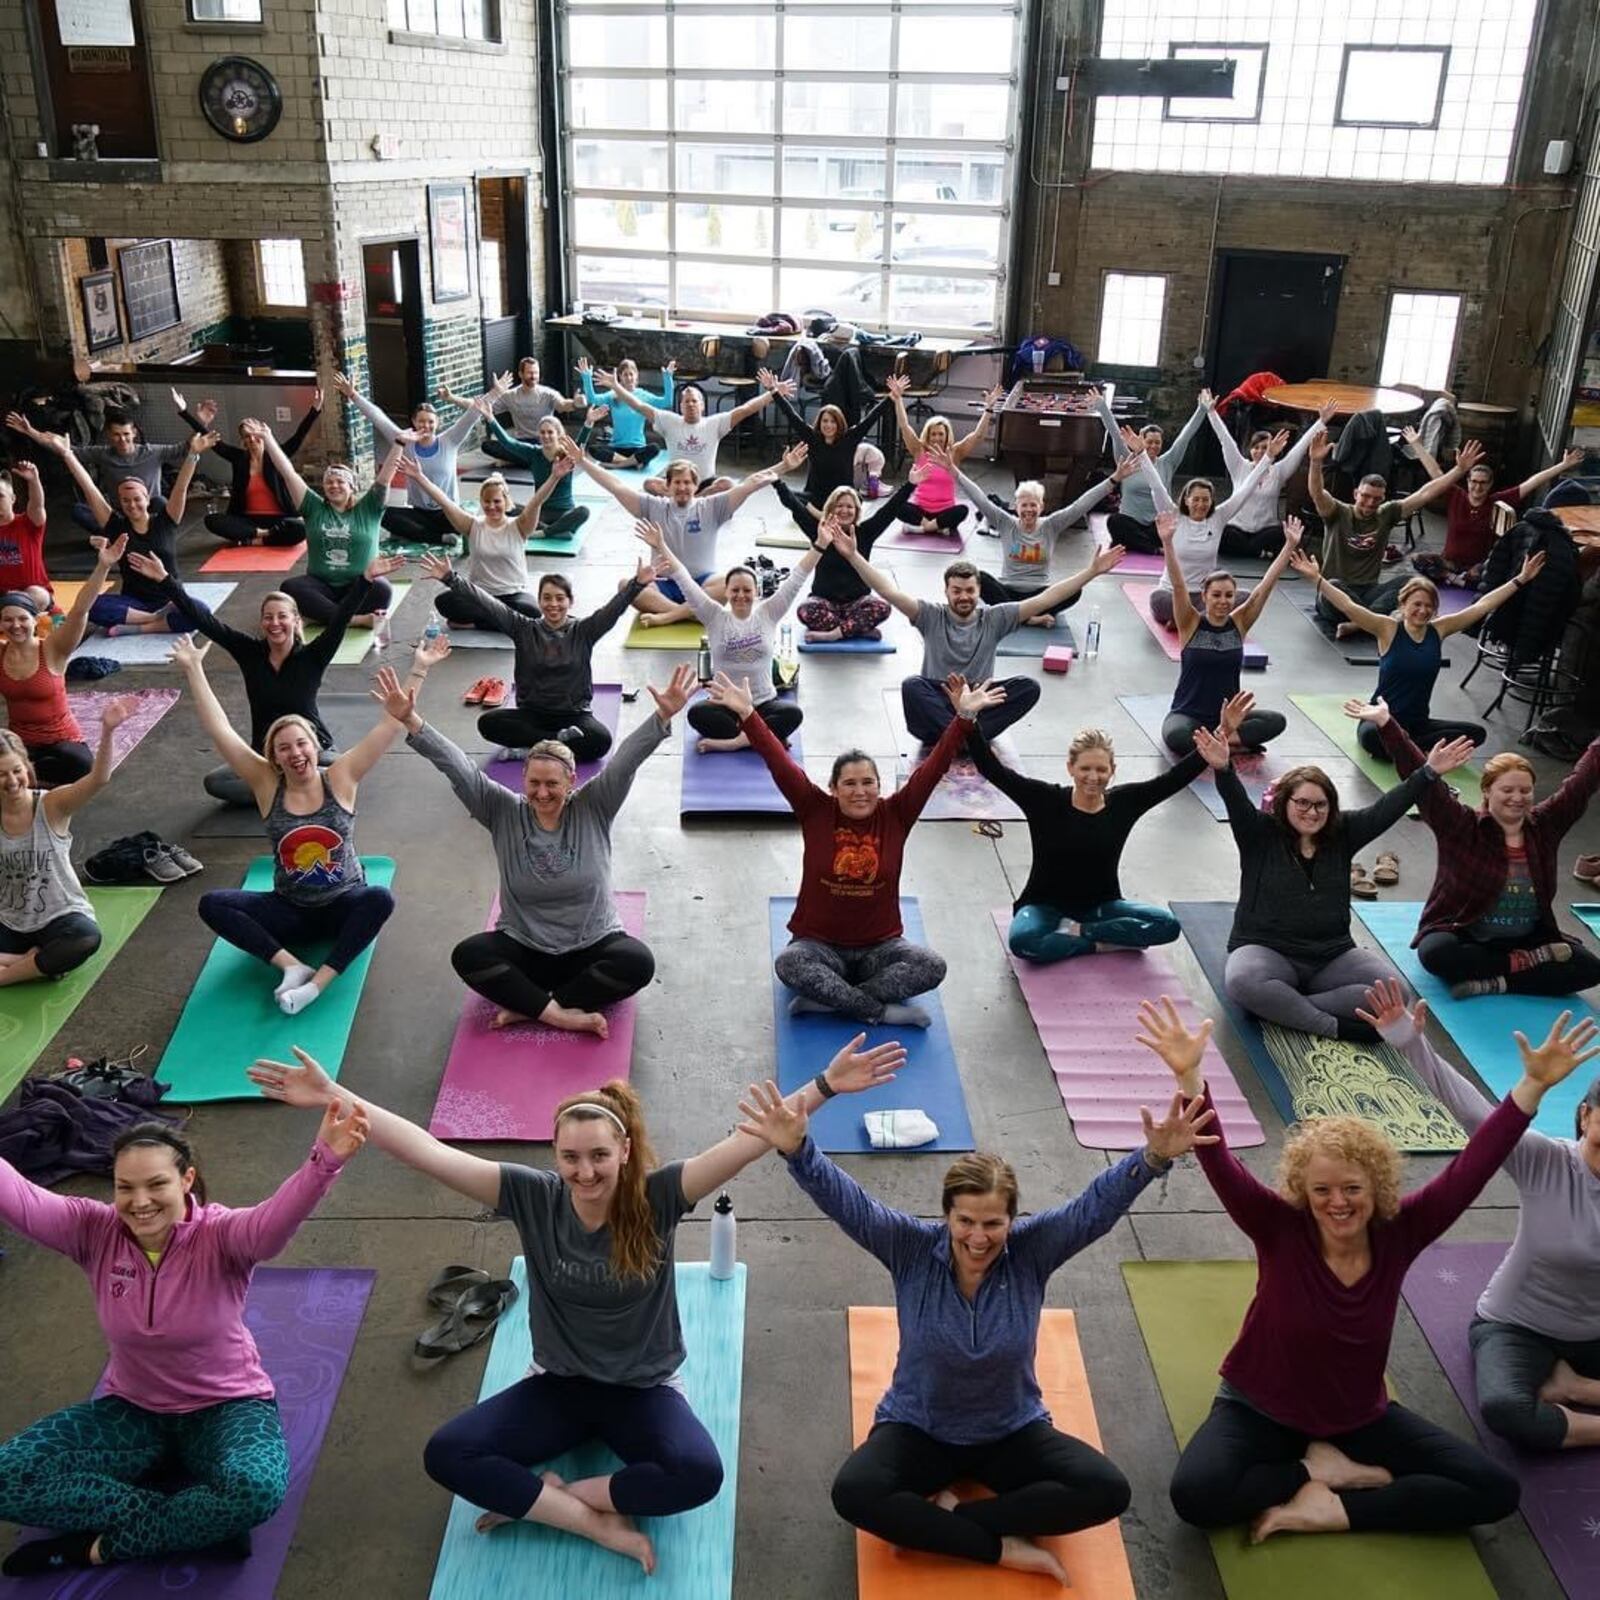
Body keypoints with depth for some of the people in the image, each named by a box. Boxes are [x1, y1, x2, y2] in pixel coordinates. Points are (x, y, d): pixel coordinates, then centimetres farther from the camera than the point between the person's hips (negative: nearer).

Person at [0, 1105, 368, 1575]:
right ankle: (201, 1524, -16)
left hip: (226, 1408, -4)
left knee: (256, 1488, -36)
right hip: (130, 1411, 4)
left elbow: (276, 1220, -46)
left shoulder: (219, 1235, -23)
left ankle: (102, 1546, -10)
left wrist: (325, 1159, -68)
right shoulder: (95, 1231, -12)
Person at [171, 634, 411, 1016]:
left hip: (344, 906, -2)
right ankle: (292, 966, -30)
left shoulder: (340, 779, -7)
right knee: (211, 903, -19)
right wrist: (193, 669, -10)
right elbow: (220, 731, -8)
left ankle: (318, 982, -37)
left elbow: (390, 726, -13)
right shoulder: (268, 785, -5)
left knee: (380, 899, -35)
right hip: (290, 910, 2)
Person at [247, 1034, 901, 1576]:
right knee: (447, 1454, -20)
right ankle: (601, 1522, -13)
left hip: (645, 1388, -2)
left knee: (699, 1474, -31)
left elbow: (749, 1140, -30)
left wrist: (823, 1087, -41)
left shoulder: (656, 1197, -20)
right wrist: (334, 1098, -31)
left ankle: (546, 1496, -10)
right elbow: (428, 1153, -23)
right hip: (558, 1384, 2)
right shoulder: (534, 1197, -16)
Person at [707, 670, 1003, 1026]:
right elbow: (779, 764, -14)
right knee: (788, 963, -34)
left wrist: (965, 717, -21)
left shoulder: (895, 815, -3)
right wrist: (747, 714, -24)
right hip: (819, 945, -1)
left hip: (880, 947, 1)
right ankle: (881, 1011, -24)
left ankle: (824, 999, -24)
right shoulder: (816, 811, -5)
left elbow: (932, 769, -11)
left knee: (932, 967, -27)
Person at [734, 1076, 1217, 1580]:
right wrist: (797, 1149, -50)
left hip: (1013, 1432, 2)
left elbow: (1099, 1203, -29)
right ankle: (1001, 1547, -16)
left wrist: (1155, 1157, -47)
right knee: (853, 1493, -30)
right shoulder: (912, 1248, -19)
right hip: (918, 1429, -1)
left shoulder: (1032, 1250, -18)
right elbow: (844, 1200, -31)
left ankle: (938, 1519, -15)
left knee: (1107, 1491, -22)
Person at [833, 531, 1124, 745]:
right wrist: (852, 555, -22)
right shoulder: (931, 616, 1)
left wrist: (1092, 571, -8)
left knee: (1029, 686, -23)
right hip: (937, 703, -2)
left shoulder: (993, 618, 4)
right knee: (911, 686, -34)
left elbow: (1044, 600, -1)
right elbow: (890, 592, -10)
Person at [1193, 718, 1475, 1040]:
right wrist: (1223, 769, -43)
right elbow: (1236, 802, -22)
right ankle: (1336, 1026, -26)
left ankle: (1281, 1007, -21)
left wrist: (1429, 772, -10)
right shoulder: (1261, 833, -4)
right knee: (1242, 983, -39)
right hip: (1266, 950, -4)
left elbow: (1386, 809, 1)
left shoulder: (1342, 833, 7)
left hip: (1333, 955, 4)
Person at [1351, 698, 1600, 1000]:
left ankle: (1490, 983, -23)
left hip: (1528, 938, 4)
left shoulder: (1544, 826, 3)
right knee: (1436, 954, -36)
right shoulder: (1463, 827, -10)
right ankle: (1529, 963, -20)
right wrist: (1386, 724, -29)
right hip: (1461, 935, -3)